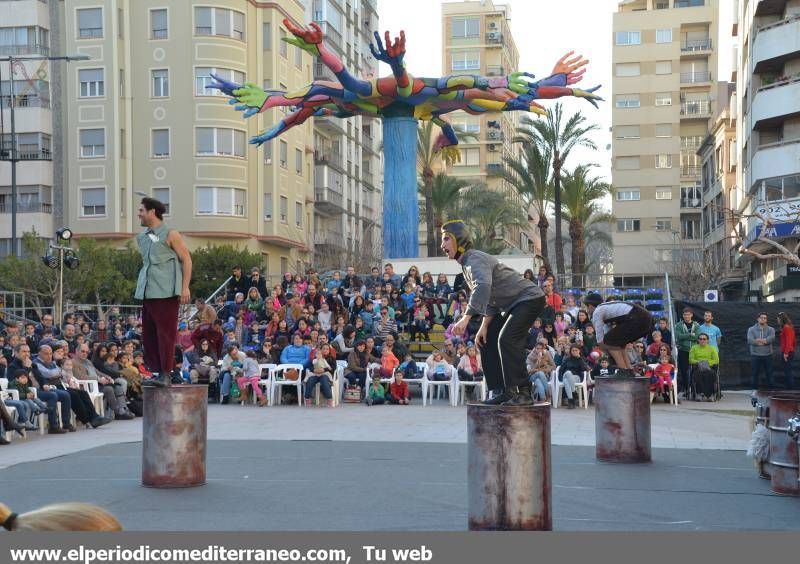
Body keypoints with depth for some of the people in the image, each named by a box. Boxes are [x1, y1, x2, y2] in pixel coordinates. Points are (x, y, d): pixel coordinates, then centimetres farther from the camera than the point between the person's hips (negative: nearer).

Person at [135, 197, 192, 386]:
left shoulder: (170, 235, -4)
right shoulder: (141, 237, 17)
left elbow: (186, 260, -5)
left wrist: (185, 288, -12)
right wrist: (141, 285, 18)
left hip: (166, 292, -8)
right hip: (147, 291, 8)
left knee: (166, 332, -6)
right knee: (148, 333, 7)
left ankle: (165, 375, -4)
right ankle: (157, 370, 15)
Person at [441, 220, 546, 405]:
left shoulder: (475, 259, -21)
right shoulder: (466, 264, 12)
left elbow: (483, 287, -42)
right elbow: (490, 299, 17)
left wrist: (466, 318, -47)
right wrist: (484, 326, 7)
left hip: (529, 298, -11)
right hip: (511, 305, 11)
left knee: (507, 340, -24)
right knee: (486, 340, 8)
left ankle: (524, 392, -20)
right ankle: (500, 391, 10)